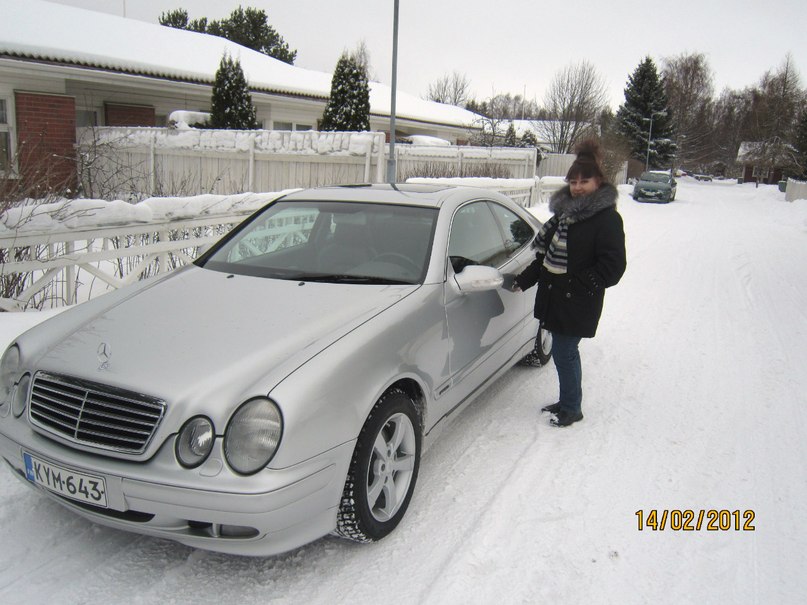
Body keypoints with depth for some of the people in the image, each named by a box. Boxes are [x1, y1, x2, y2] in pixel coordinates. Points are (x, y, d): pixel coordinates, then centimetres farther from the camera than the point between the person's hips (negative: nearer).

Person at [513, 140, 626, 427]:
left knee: (564, 353, 0)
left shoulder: (607, 219, -13)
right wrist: (525, 279, 11)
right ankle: (566, 402, 34)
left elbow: (613, 266, -15)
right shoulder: (565, 210, 10)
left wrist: (576, 286, -18)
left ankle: (572, 409, 20)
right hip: (555, 296, 7)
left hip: (577, 304, -7)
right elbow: (546, 251, 17)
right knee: (564, 352, 18)